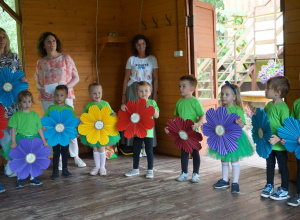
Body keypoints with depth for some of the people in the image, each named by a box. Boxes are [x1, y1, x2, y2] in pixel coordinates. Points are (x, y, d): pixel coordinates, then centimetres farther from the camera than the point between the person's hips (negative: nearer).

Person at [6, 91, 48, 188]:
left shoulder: (35, 114, 6)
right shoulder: (16, 115, -3)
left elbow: (39, 128, 9)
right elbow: (13, 129, -4)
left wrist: (44, 140, 7)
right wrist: (13, 141, -12)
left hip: (34, 139, 3)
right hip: (21, 139, -3)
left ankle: (33, 177, 22)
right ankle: (19, 178, 18)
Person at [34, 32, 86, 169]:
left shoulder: (66, 58, 3)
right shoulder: (40, 63, 8)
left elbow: (76, 78, 4)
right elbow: (38, 83, 14)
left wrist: (66, 87, -13)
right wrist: (41, 90, -8)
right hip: (47, 100, 2)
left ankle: (75, 156, 10)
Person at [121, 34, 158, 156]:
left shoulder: (152, 59, 11)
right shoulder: (131, 59, 11)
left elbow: (155, 78, 8)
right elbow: (126, 78, 11)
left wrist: (155, 93, -2)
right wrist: (124, 94, 4)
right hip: (132, 90, 0)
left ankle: (145, 147, -3)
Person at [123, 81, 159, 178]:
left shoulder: (152, 103, -1)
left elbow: (156, 115, -7)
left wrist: (152, 108, -22)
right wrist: (123, 107, -17)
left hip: (148, 131, -3)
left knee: (149, 151, 4)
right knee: (136, 151, 14)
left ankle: (150, 170, 17)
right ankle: (135, 169, 29)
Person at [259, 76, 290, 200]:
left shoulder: (283, 108, -20)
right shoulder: (269, 105, 5)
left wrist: (278, 138, -32)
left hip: (279, 144, -7)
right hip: (268, 143, 7)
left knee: (282, 167, 8)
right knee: (269, 165, 19)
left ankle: (284, 191, 21)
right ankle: (269, 186, 34)